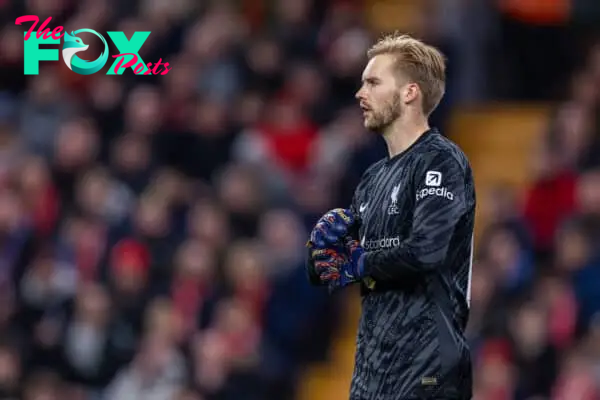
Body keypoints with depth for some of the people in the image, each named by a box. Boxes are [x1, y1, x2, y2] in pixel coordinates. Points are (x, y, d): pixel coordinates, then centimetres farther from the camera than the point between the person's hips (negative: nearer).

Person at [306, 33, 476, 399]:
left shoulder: (440, 161, -7)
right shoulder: (375, 177, 18)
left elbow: (425, 251, -23)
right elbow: (321, 272, 20)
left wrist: (358, 264, -6)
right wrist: (327, 237, -3)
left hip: (424, 370, -8)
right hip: (371, 369, 9)